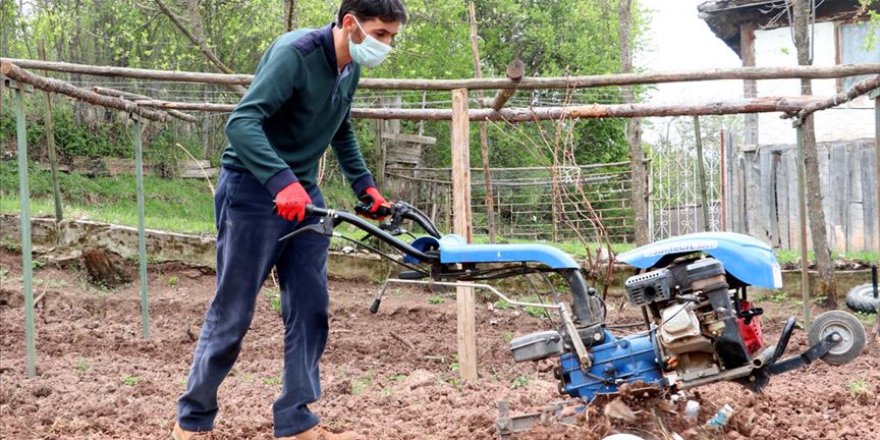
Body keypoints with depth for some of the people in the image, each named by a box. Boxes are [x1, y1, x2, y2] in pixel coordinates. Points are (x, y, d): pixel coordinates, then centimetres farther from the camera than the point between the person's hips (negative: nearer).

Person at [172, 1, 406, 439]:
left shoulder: (349, 70, 5)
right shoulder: (294, 53, -21)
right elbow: (241, 121, -31)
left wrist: (364, 185, 17)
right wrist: (282, 182, -42)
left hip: (304, 196, 8)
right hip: (252, 191, -8)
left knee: (310, 309, 5)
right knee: (232, 314, 0)